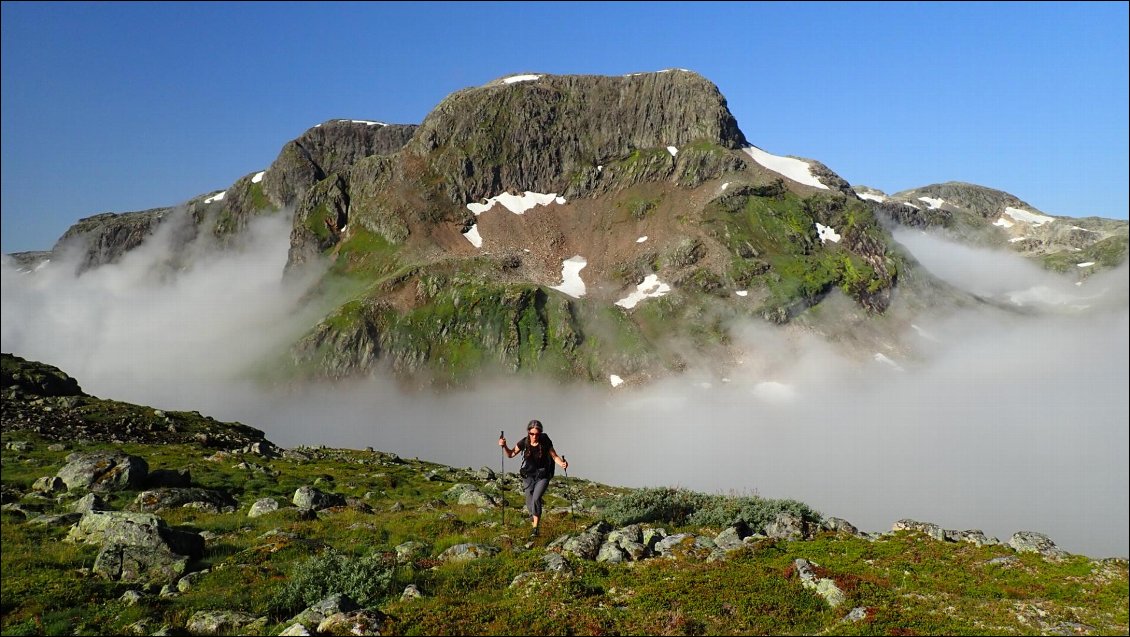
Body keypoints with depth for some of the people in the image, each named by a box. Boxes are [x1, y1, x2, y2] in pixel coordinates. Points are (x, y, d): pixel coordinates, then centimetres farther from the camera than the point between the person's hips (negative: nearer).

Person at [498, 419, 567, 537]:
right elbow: (510, 454, 2)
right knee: (530, 504, 6)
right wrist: (504, 446, -15)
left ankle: (535, 527, -9)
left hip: (543, 476, -2)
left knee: (536, 499, -23)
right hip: (528, 475, 2)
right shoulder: (524, 442, -10)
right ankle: (535, 518, 41)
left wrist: (562, 463, -28)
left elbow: (555, 456, -8)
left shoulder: (545, 442, -15)